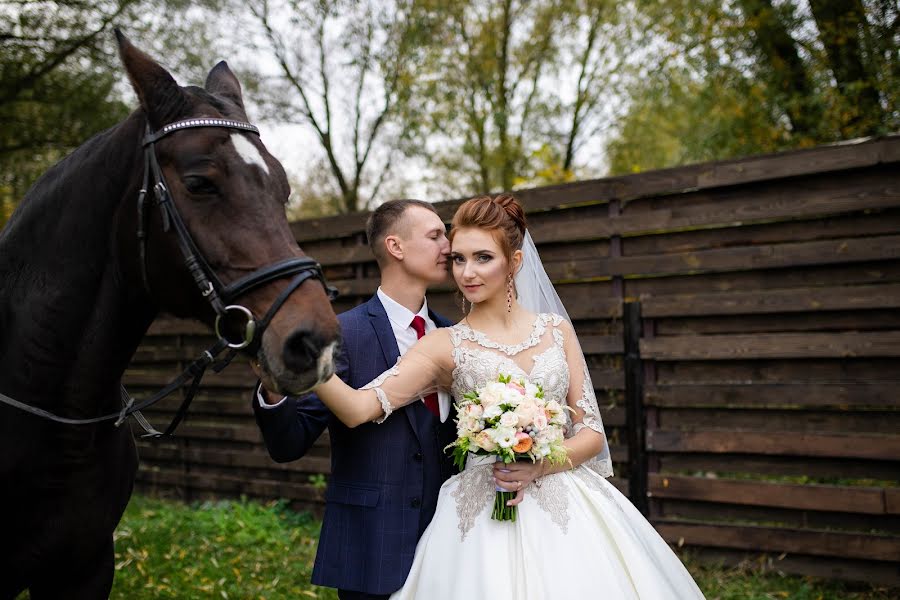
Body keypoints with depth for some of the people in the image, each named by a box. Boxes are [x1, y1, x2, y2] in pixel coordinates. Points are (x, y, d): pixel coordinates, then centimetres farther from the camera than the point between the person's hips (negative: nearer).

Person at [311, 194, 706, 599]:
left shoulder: (556, 330, 5)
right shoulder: (443, 346, -2)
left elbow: (592, 433, 4)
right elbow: (359, 408, -14)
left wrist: (538, 467, -13)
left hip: (568, 513, 2)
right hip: (484, 519, -2)